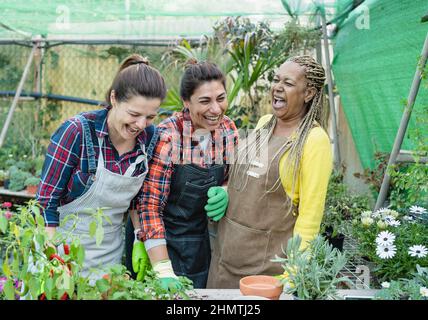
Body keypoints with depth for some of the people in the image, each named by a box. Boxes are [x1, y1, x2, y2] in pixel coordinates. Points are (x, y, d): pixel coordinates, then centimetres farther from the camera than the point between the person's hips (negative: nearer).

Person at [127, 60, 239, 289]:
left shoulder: (228, 131, -5)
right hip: (160, 245, -5)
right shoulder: (167, 136, -20)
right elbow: (150, 205, -21)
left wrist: (224, 193, -12)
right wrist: (164, 271, -27)